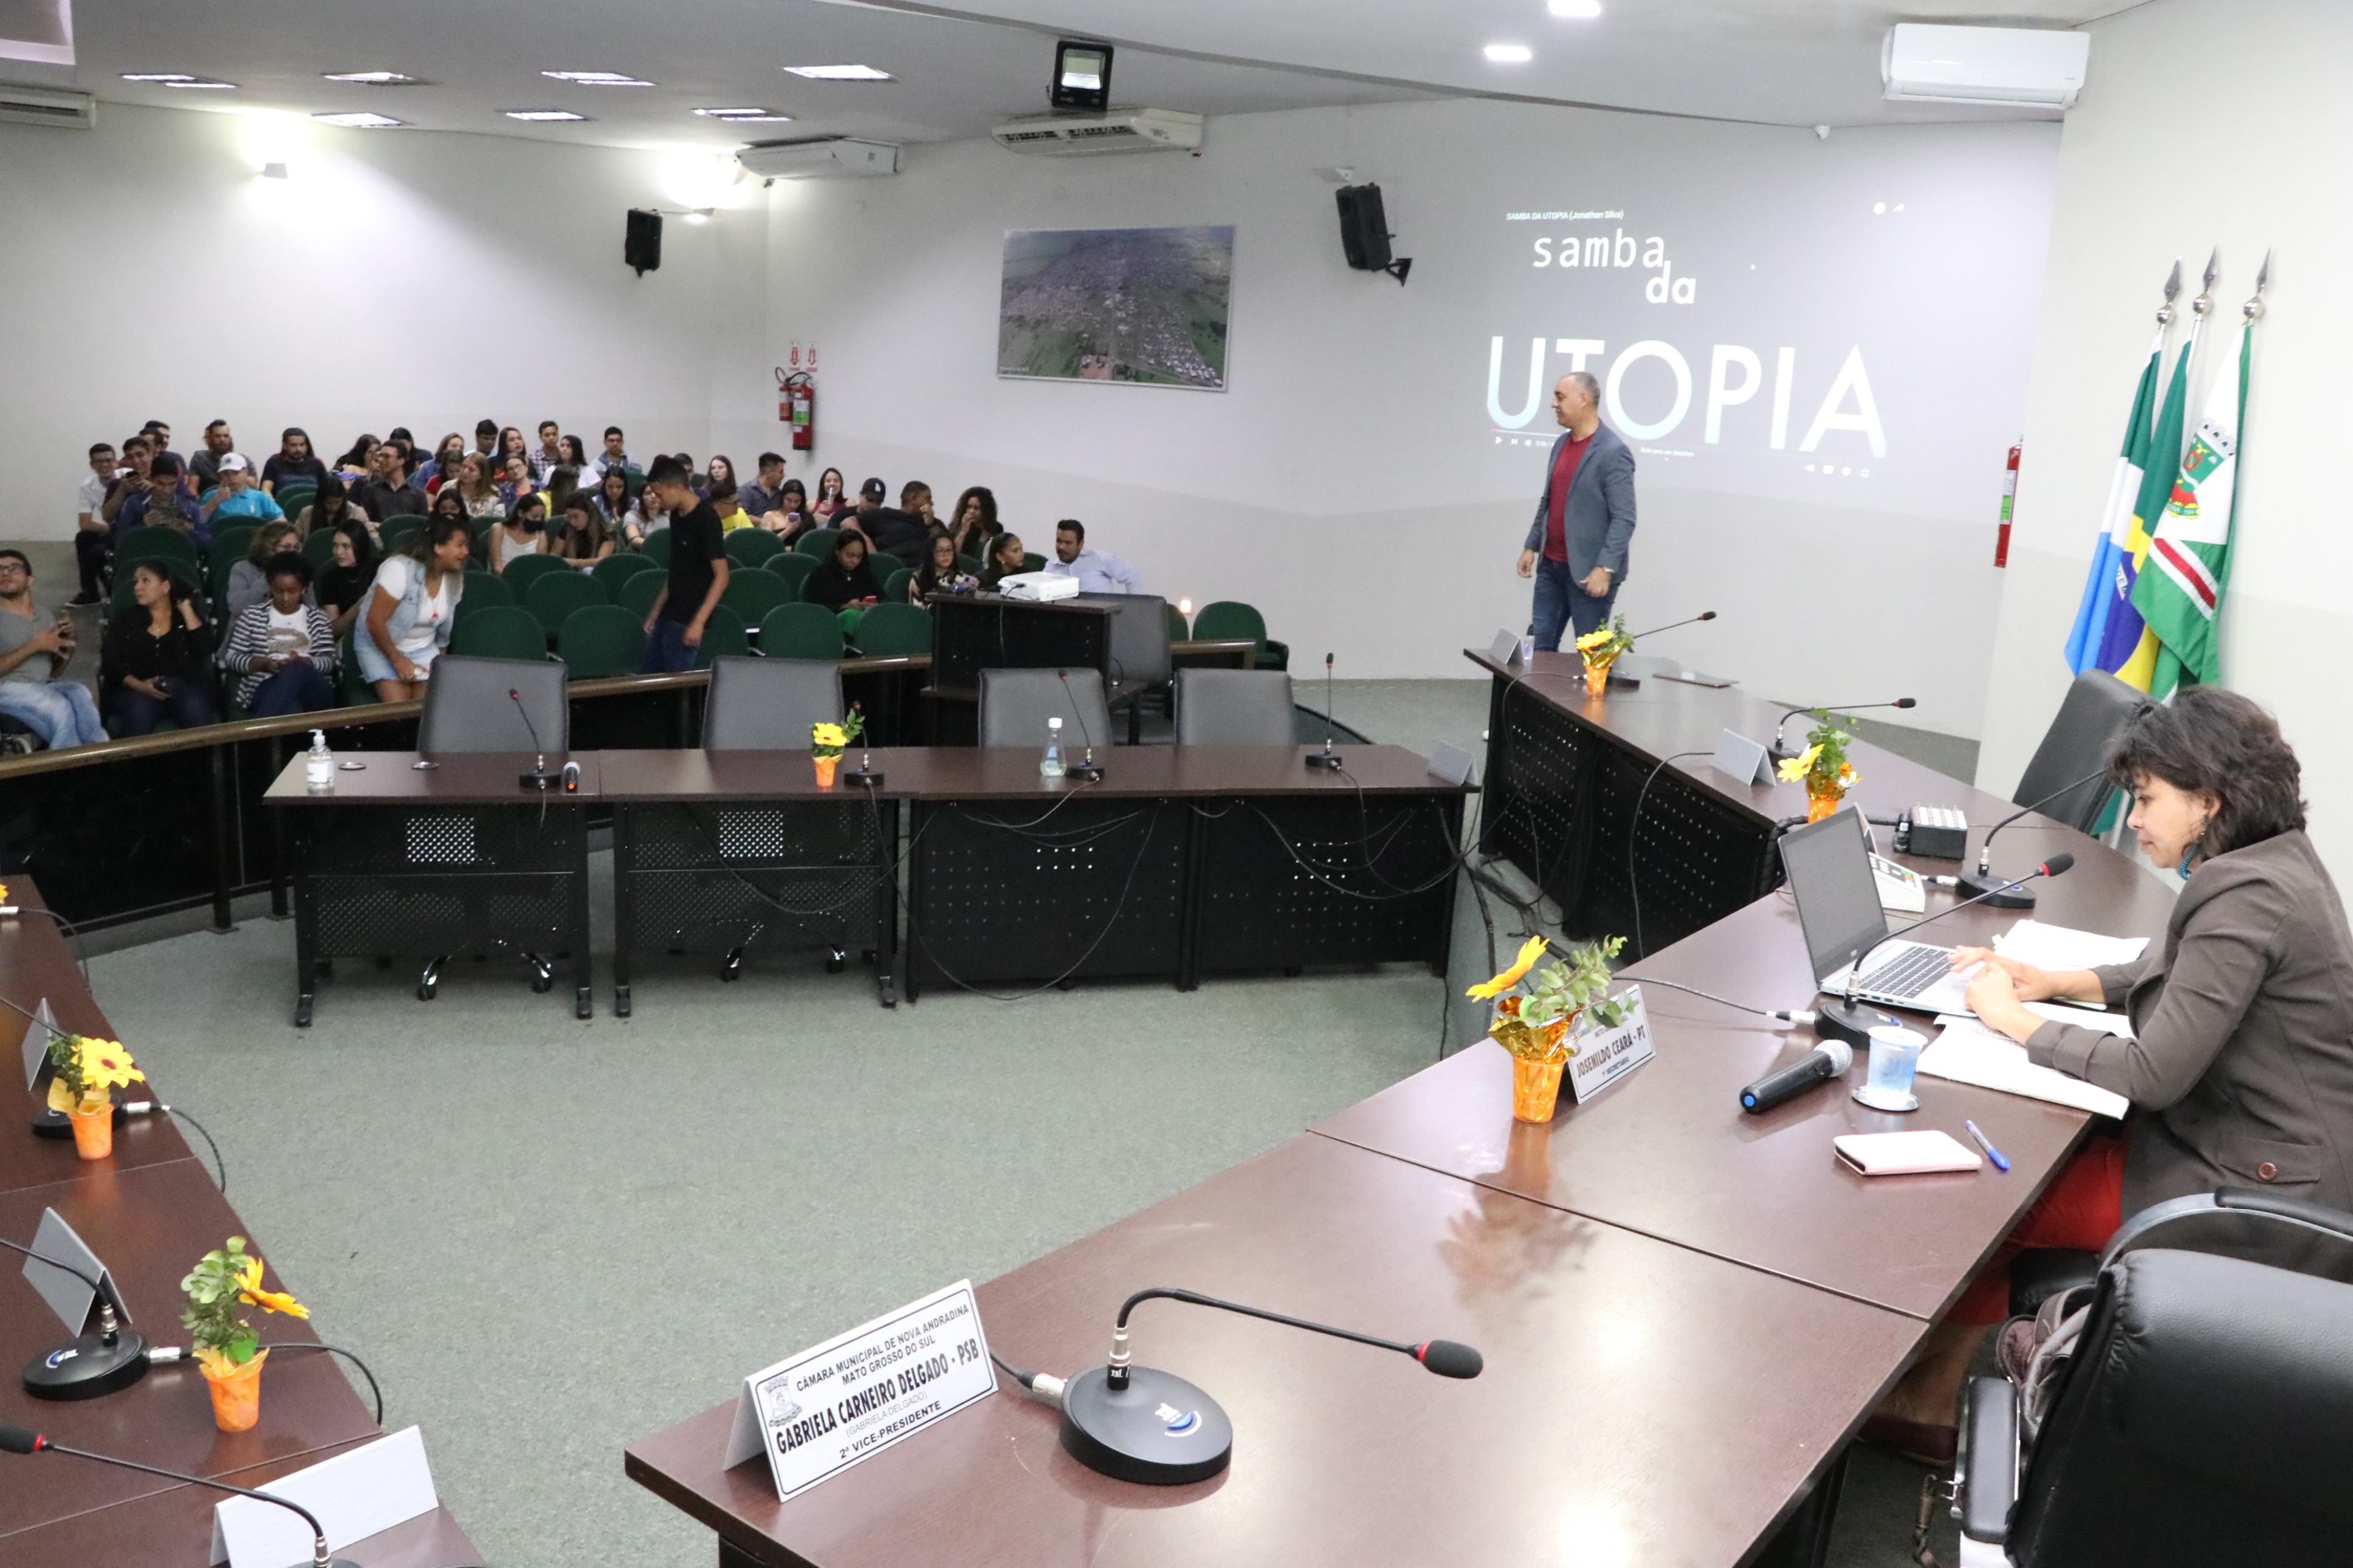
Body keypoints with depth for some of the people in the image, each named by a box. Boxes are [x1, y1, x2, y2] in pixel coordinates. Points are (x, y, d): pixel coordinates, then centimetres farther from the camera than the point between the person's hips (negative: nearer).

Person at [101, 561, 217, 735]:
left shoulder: (186, 617, 17)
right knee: (139, 713, -35)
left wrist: (187, 610, 3)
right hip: (136, 688, 0)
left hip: (183, 685, 0)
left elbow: (205, 648, -3)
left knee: (196, 710, -35)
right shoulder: (127, 618, 17)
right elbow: (111, 662, 6)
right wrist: (139, 685, -13)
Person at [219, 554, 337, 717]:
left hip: (313, 689, 1)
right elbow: (231, 657, 13)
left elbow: (329, 661, 11)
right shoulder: (252, 615, 18)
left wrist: (303, 663, -12)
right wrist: (263, 663, -7)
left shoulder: (318, 620, 22)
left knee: (297, 671, -39)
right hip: (265, 687, -1)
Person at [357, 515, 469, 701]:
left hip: (424, 649, 5)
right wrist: (397, 660, -20)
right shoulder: (401, 569, -25)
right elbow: (375, 622, -24)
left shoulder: (455, 578, -5)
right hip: (380, 646, -5)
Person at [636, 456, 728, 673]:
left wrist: (699, 622, -22)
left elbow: (721, 577, -17)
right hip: (667, 615, 9)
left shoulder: (706, 519, -16)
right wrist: (656, 610, 17)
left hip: (687, 620, -9)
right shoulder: (676, 516, 9)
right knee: (645, 677, 10)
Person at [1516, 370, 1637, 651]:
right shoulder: (1561, 444, 11)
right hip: (1551, 565, 8)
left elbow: (1624, 520, -17)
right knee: (1540, 645, 9)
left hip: (1588, 572, -8)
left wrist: (1605, 568, -22)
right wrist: (1531, 546, 15)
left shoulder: (1614, 452, -14)